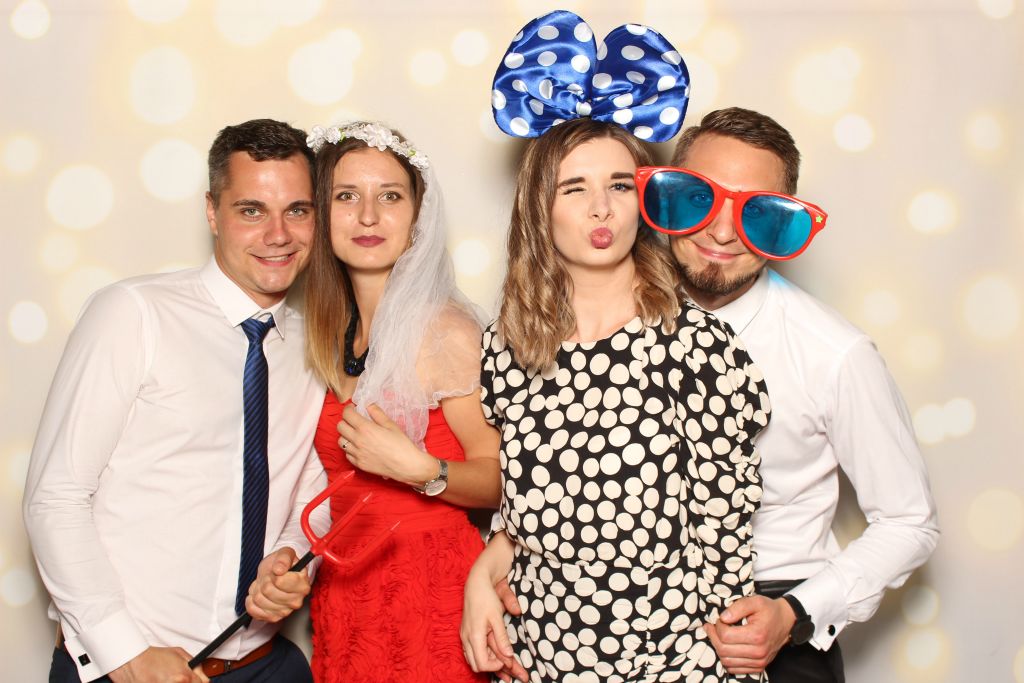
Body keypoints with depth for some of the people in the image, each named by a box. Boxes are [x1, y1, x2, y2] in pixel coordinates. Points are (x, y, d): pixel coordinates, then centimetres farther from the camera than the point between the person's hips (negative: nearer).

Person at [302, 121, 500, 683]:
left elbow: (500, 480, -9)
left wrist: (418, 468, -23)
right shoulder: (327, 332, 6)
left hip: (430, 587, -5)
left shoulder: (446, 331, -12)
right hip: (340, 590, 6)